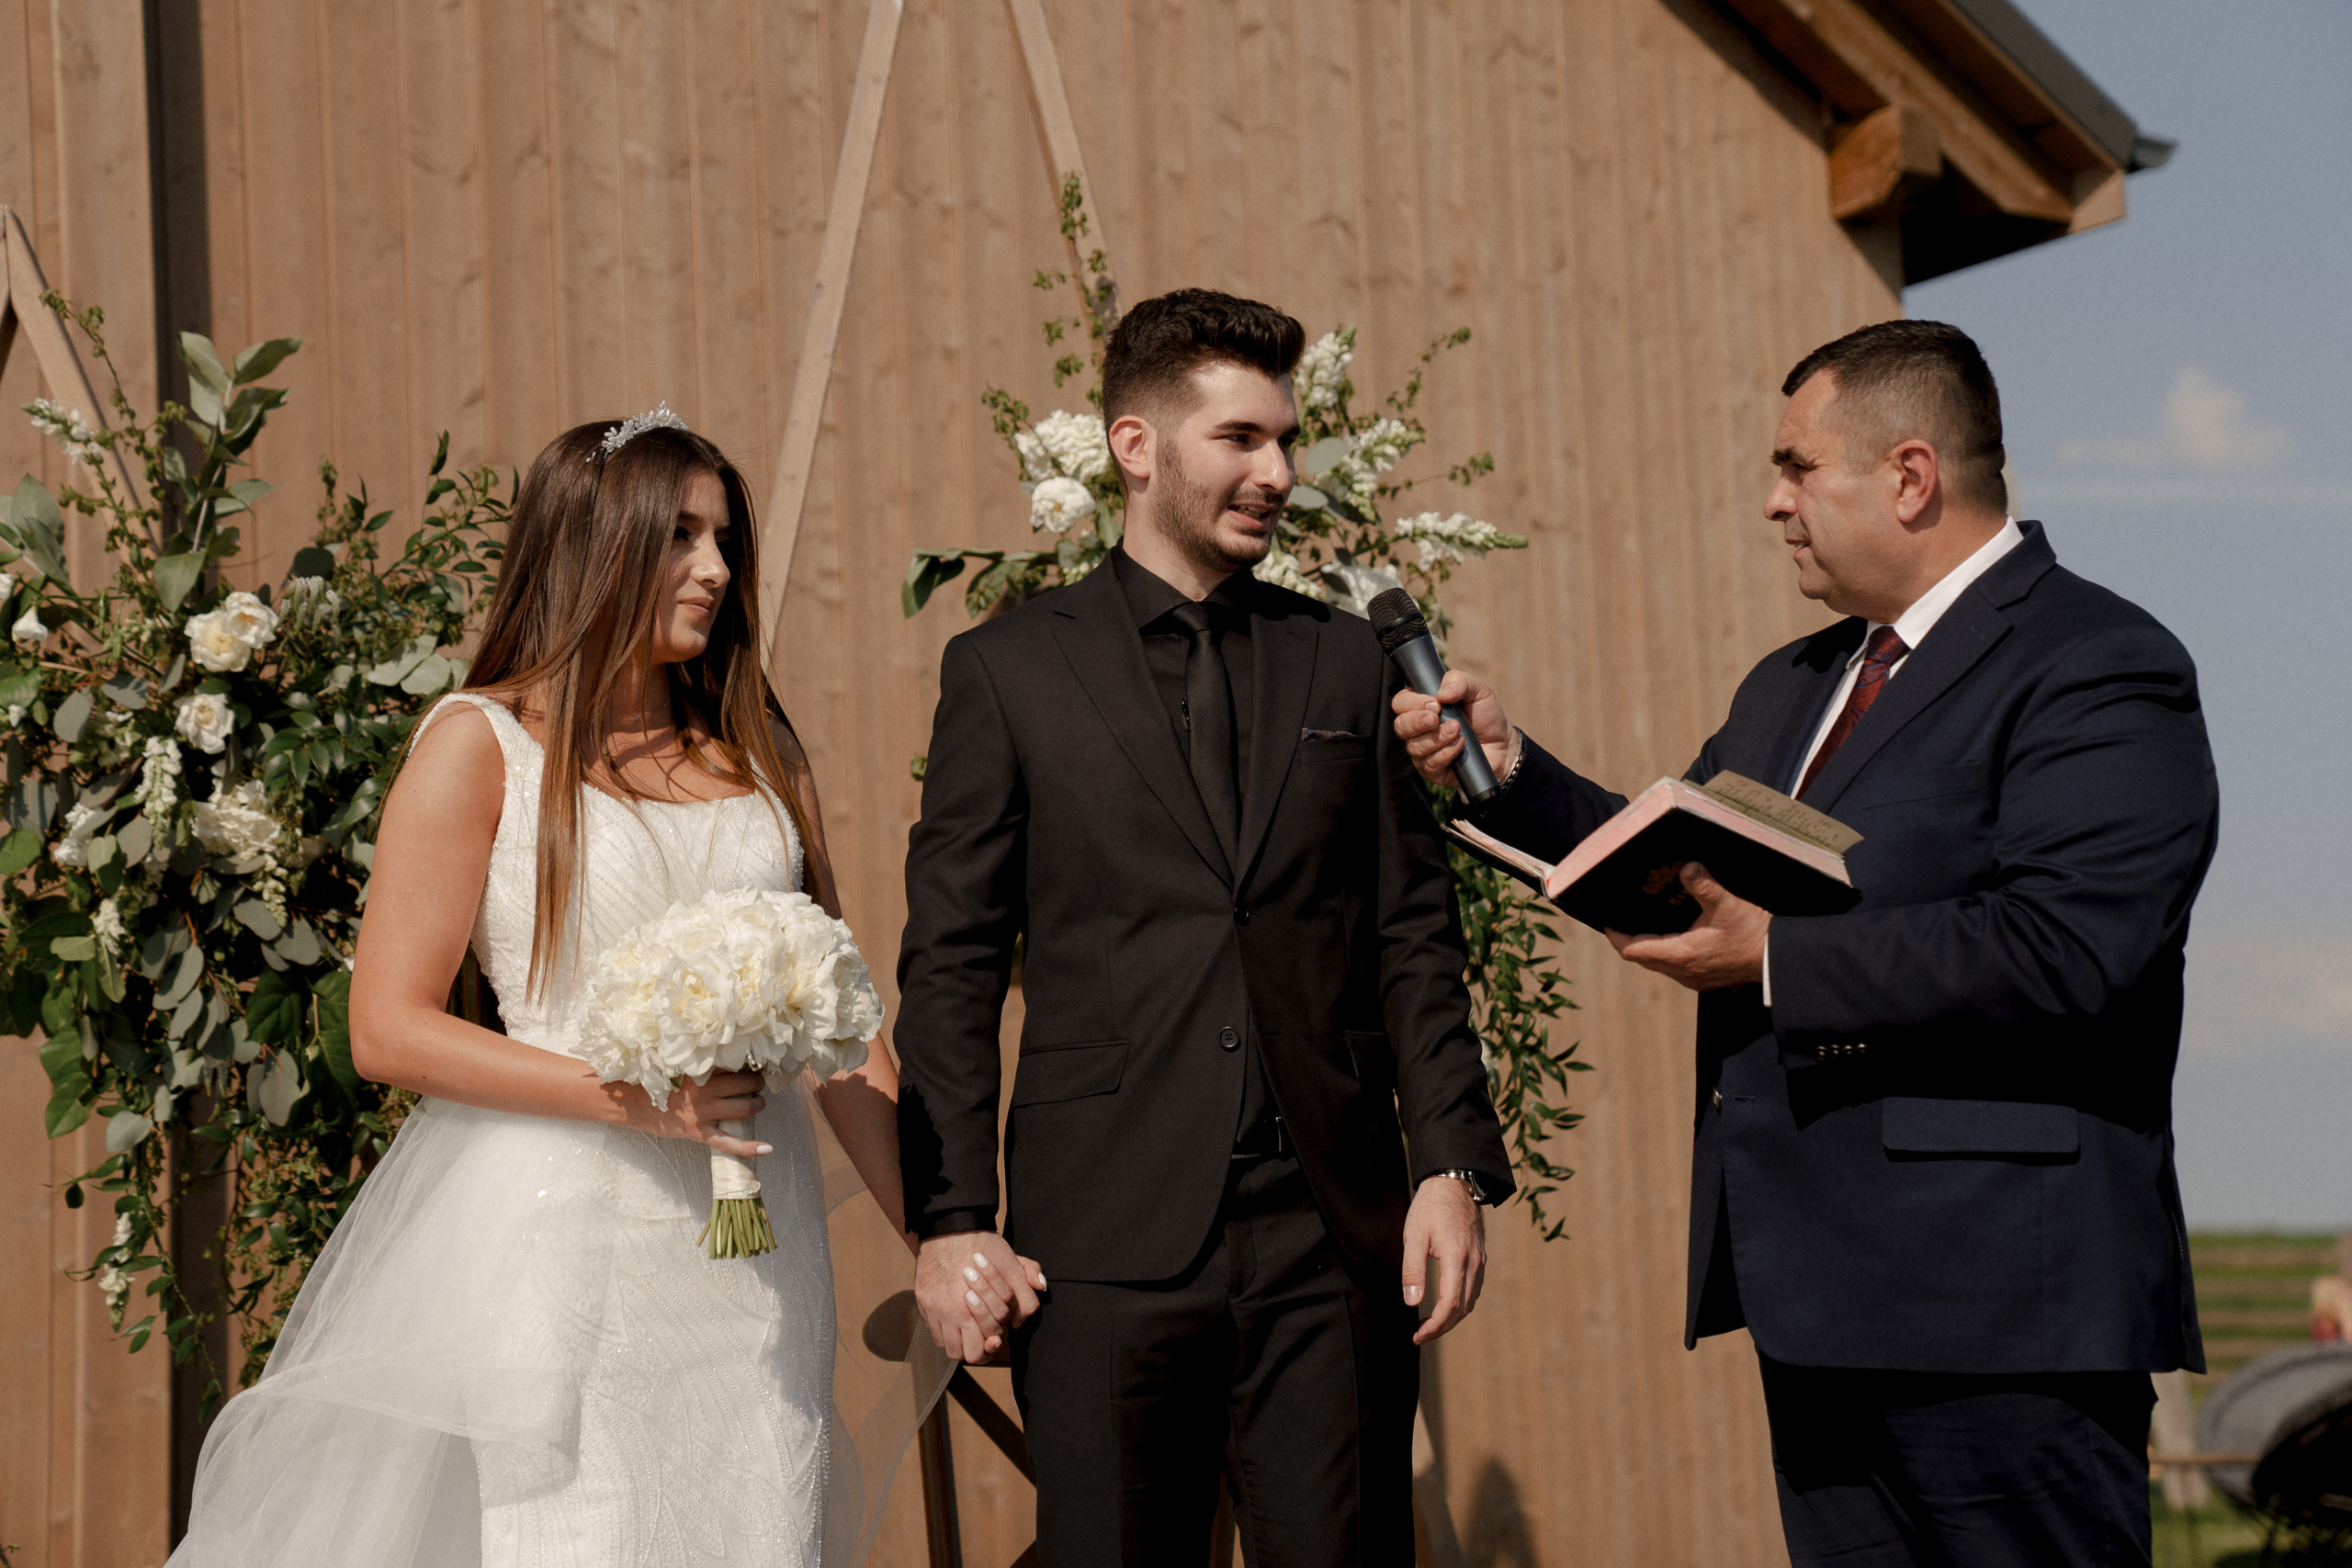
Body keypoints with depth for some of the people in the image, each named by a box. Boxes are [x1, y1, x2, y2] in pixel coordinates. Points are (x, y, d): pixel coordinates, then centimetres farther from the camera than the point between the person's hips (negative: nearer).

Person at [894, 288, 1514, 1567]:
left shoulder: (1343, 665, 13)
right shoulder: (1008, 671, 5)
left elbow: (1413, 936, 11)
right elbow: (949, 967, 2)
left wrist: (1453, 1167, 1)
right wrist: (950, 1216, -5)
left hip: (1333, 1235, 2)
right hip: (1109, 1237, -2)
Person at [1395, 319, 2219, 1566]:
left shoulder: (2096, 670, -10)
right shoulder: (1795, 686, 21)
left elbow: (2066, 951, -23)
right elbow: (1673, 871, 25)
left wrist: (1780, 960, -20)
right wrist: (1509, 770, 10)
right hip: (1823, 1286, 9)